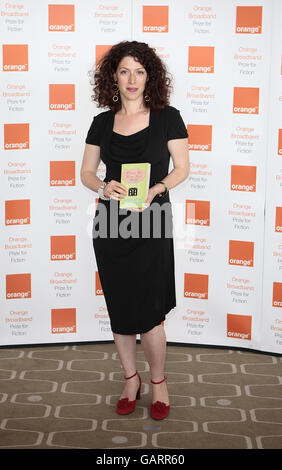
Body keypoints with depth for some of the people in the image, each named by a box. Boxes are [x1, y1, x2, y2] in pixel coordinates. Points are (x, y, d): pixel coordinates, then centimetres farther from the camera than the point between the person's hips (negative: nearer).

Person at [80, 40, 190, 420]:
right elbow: (86, 171, 12)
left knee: (148, 311, -4)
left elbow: (182, 167, 1)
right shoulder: (103, 122, 8)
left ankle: (158, 380, 19)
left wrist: (155, 189, -17)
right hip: (109, 223, 3)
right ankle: (131, 378, 27)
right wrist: (104, 187, -10)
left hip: (151, 221, -3)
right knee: (119, 309, 9)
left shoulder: (167, 117, 0)